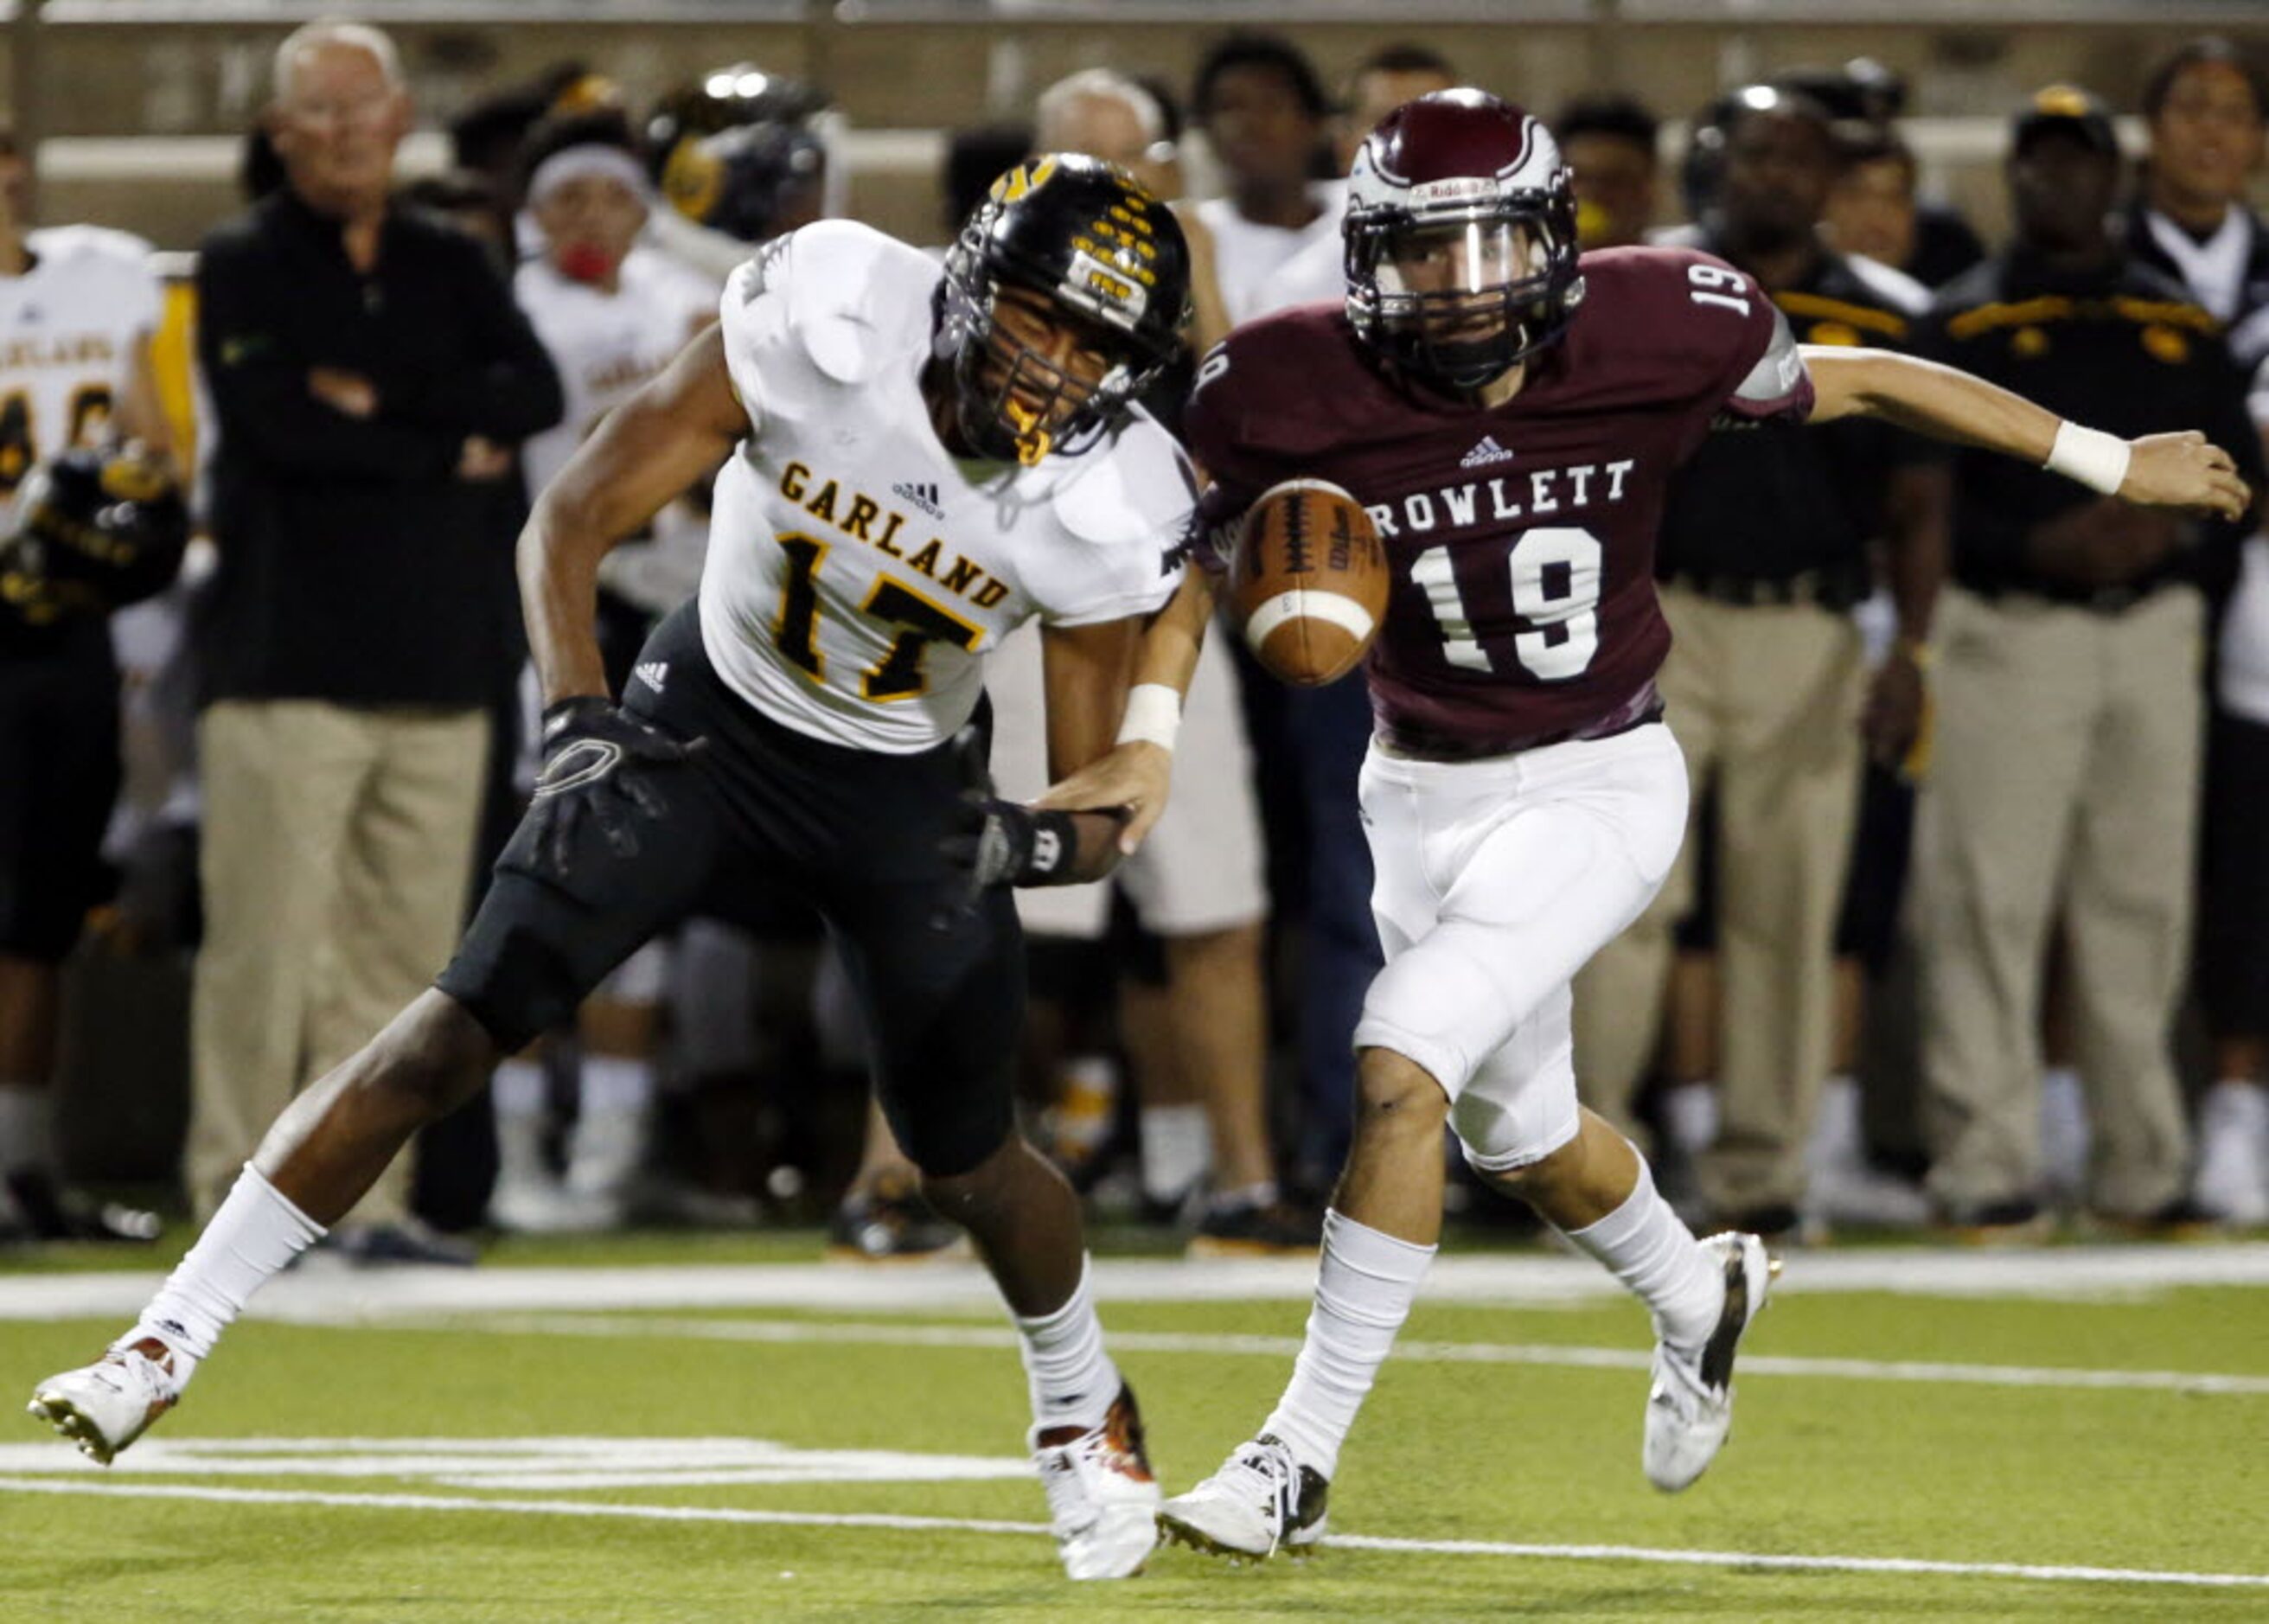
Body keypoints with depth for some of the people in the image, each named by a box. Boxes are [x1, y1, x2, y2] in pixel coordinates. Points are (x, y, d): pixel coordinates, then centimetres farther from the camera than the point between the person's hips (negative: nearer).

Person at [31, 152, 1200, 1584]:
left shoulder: (1106, 512, -22)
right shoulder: (826, 323, -27)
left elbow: (1101, 814, -14)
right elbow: (572, 523, -19)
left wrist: (1035, 840, -37)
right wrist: (576, 725, -33)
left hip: (902, 789, 1)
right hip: (712, 724, -1)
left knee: (972, 1164, 1)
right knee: (464, 1024, -14)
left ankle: (1088, 1419, 34)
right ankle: (167, 1343, -13)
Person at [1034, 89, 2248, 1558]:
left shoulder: (1659, 335, -19)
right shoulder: (1306, 392, -18)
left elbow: (1859, 384, -4)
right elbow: (1192, 543, 0)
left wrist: (2109, 461, 3)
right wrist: (1150, 736, -15)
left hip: (1597, 790, -3)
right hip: (1420, 797, 3)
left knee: (1398, 1070, -22)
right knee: (1519, 1135, 21)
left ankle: (1304, 1454, -13)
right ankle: (1698, 1297, 54)